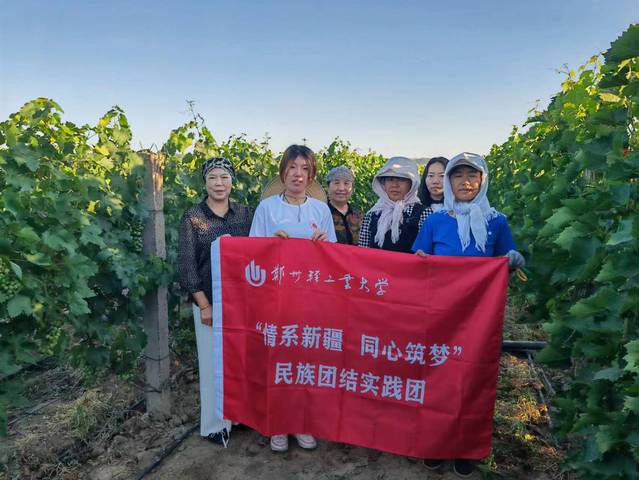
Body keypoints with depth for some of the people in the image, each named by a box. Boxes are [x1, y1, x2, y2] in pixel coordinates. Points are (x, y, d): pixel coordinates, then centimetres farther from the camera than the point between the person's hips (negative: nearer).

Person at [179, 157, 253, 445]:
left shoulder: (244, 213, 4)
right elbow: (187, 265, -7)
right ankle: (215, 424, 25)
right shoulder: (192, 218, -5)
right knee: (214, 362, 8)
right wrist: (204, 305, -10)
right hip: (210, 302, -3)